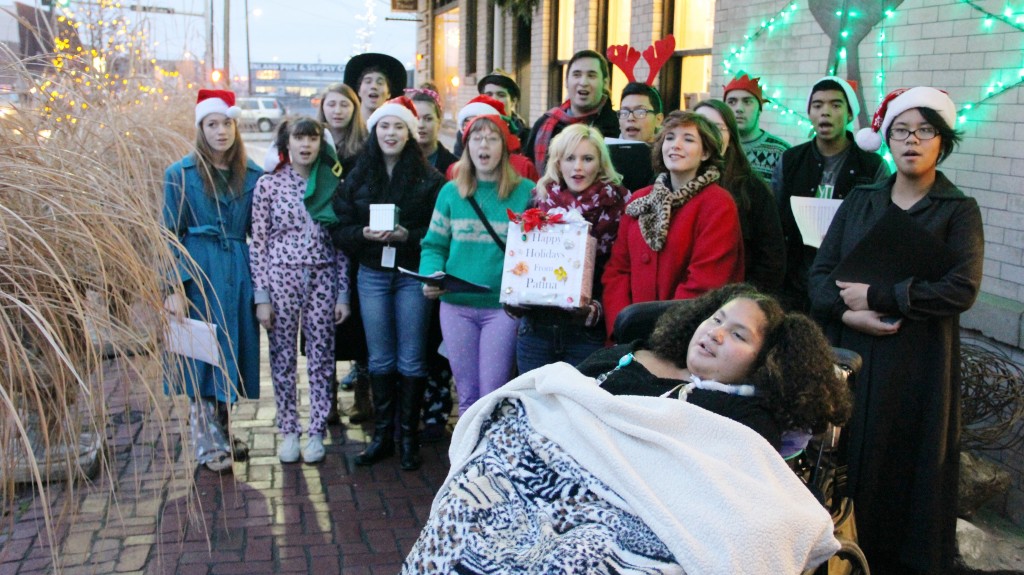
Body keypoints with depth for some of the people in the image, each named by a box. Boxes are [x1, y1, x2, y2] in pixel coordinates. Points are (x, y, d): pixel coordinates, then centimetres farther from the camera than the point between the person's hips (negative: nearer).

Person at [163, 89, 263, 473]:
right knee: (203, 356, -2)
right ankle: (208, 443, 6)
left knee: (232, 352, 9)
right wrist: (175, 287, -12)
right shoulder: (181, 174, -2)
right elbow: (171, 236, -3)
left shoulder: (252, 174, 7)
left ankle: (221, 434, 23)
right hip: (199, 273, -3)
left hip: (240, 272, 4)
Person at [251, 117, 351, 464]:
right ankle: (288, 431, 20)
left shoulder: (333, 184, 5)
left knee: (321, 357, 5)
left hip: (322, 279, 1)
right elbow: (258, 243, 0)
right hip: (280, 278, -1)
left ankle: (316, 432, 18)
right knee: (283, 357, 6)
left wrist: (343, 293, 3)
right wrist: (261, 296, -5)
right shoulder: (269, 184, 0)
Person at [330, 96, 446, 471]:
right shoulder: (357, 179, 7)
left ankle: (409, 436, 15)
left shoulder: (429, 179, -2)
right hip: (372, 275, 3)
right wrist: (364, 233, -15)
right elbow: (340, 231, 4)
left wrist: (407, 235, -20)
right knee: (380, 359, 9)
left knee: (411, 359, 4)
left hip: (414, 275, -2)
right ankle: (382, 435, 20)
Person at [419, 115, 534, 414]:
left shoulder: (526, 192, 0)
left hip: (503, 306, -3)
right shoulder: (451, 192, 8)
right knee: (467, 395, 12)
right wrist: (430, 277, -10)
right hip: (456, 305, 3)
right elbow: (434, 245, 9)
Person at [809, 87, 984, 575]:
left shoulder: (959, 211, 1)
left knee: (907, 465, 2)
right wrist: (848, 311, -16)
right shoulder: (859, 202, 11)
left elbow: (961, 289, -12)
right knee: (846, 462, 5)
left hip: (918, 365, -2)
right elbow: (821, 271, 4)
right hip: (851, 356, 3)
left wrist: (876, 296, -14)